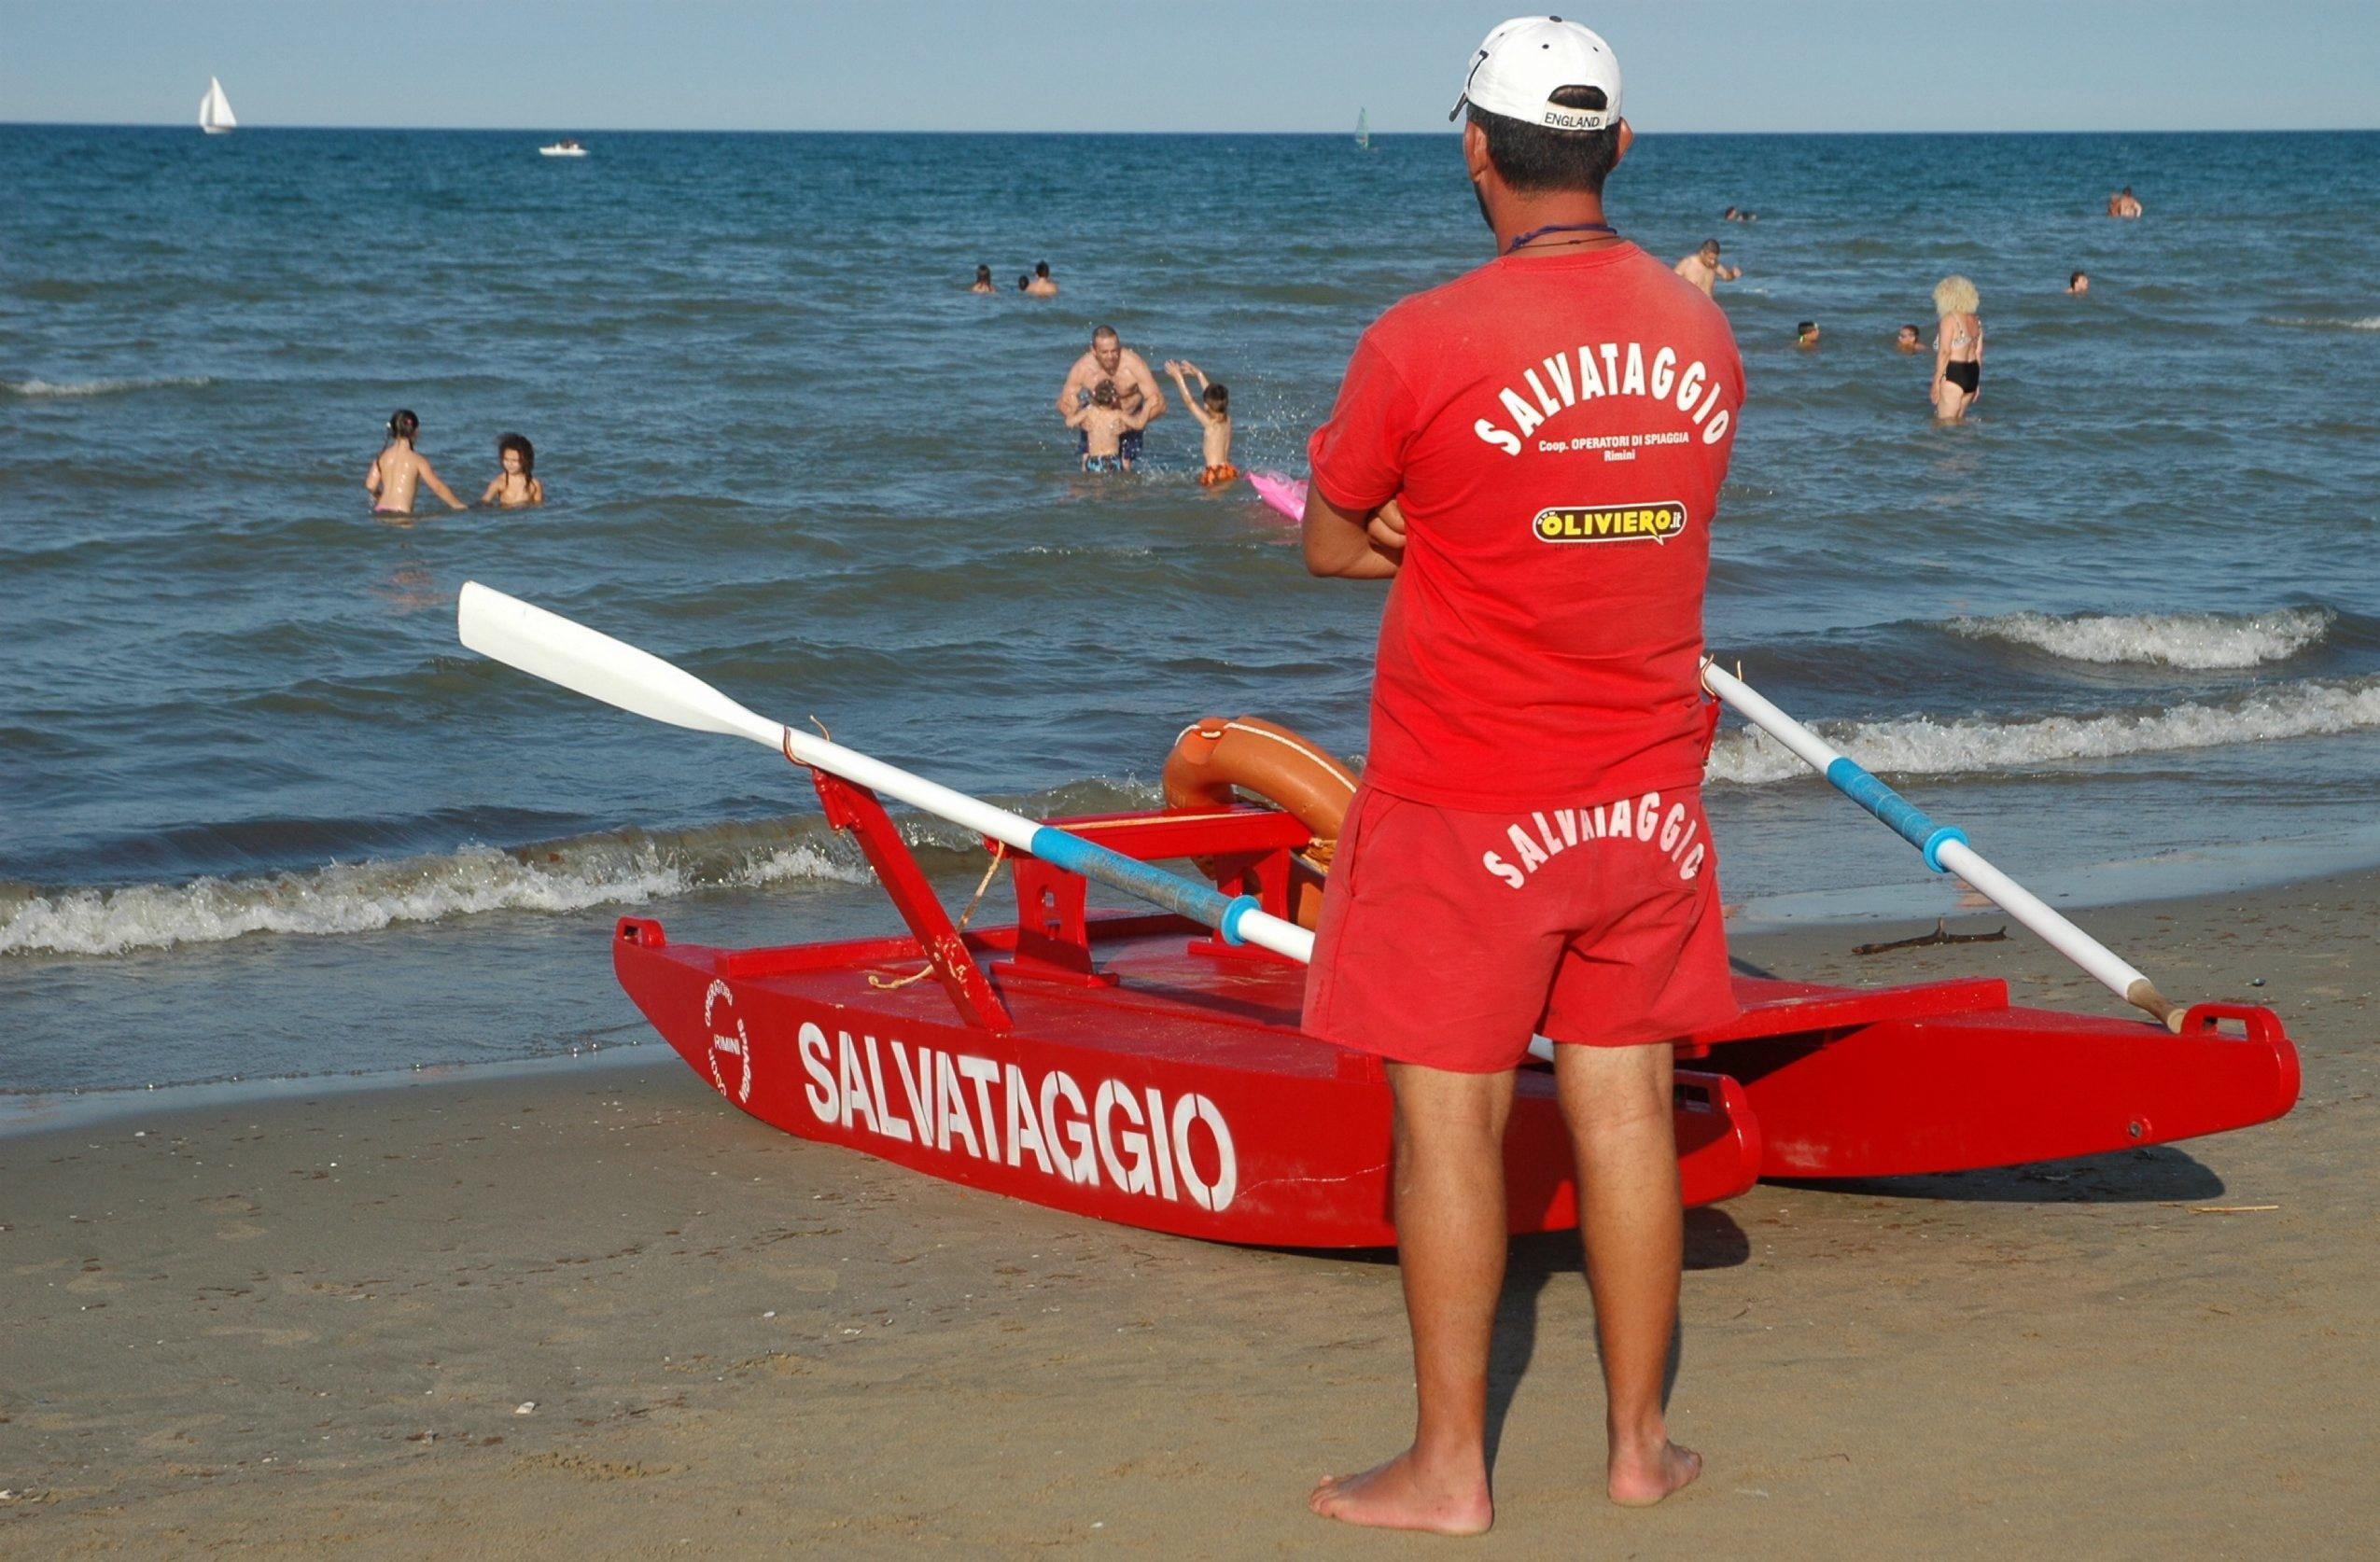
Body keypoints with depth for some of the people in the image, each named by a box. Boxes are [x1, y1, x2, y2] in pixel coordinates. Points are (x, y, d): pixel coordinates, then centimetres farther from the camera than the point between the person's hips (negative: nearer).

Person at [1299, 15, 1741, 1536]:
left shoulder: (1423, 346, -15)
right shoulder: (1702, 332, 2)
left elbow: (1330, 545, -1)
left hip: (1466, 805, -5)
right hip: (1647, 789, 5)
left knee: (1452, 1124, 3)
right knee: (1627, 1109, 12)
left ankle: (1449, 1464, 10)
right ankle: (1641, 1439, 21)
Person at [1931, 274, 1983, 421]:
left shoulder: (1949, 319, -11)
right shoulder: (1975, 321, 12)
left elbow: (1944, 352, -16)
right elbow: (1978, 352, 14)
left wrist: (1936, 381, -15)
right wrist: (1977, 383, 20)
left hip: (1953, 376, -8)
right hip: (1972, 374, 8)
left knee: (1946, 422, -7)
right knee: (1958, 420, 15)